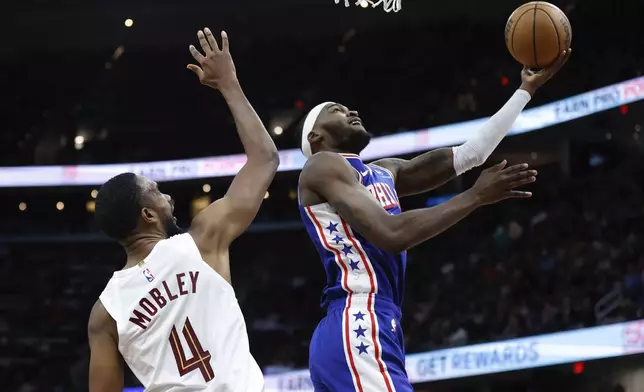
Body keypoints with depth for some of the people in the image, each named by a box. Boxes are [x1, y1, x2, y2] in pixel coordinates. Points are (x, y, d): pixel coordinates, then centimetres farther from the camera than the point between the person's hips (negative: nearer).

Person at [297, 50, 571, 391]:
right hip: (358, 333, -10)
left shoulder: (383, 172, 26)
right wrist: (476, 196, -12)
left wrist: (527, 88, 20)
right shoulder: (323, 167, -2)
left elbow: (471, 153, 22)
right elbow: (390, 234, -16)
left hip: (358, 335, 10)